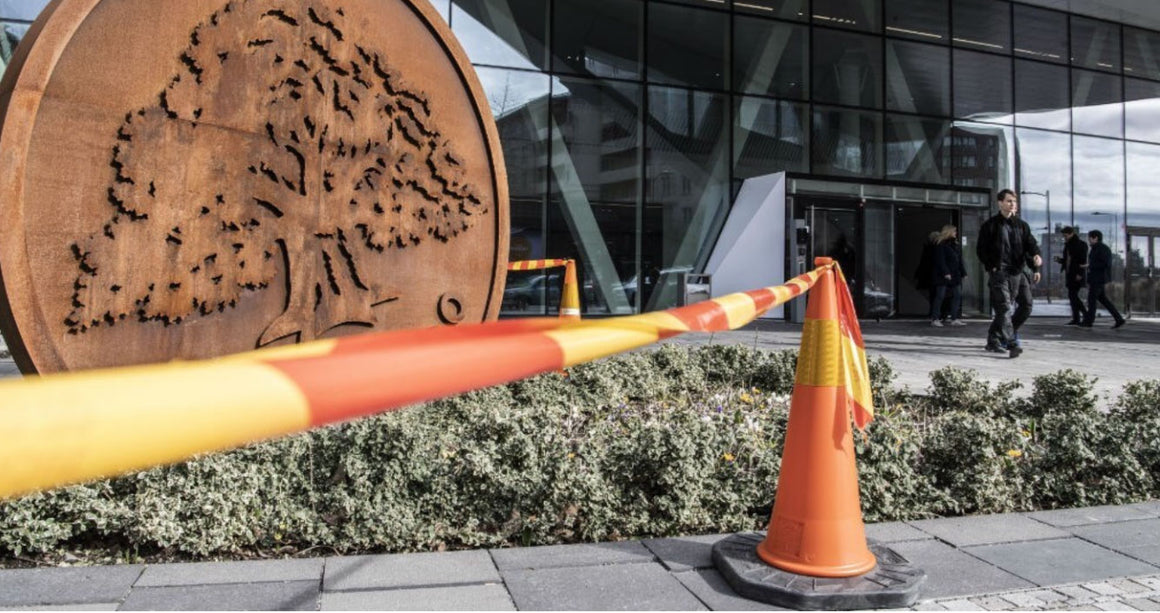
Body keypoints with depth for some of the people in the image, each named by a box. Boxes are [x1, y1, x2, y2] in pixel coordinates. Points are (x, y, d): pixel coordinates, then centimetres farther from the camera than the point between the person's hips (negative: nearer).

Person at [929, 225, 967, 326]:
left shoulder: (955, 244, 17)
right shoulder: (940, 244, -8)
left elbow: (959, 260, 18)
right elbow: (940, 260, -15)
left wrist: (963, 272, 13)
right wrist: (945, 272, -21)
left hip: (955, 275, 8)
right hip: (943, 275, -8)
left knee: (957, 295, 4)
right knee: (940, 296, -5)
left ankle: (954, 319, 8)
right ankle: (935, 319, 0)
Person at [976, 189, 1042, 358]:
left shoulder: (1021, 225, 14)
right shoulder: (990, 225, 2)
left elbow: (1030, 244, 8)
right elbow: (981, 249, 1)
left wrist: (1036, 256, -13)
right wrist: (990, 267, -7)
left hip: (1018, 272, 6)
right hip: (999, 273, -6)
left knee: (1026, 306, 7)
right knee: (1004, 308, -13)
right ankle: (1012, 345, -17)